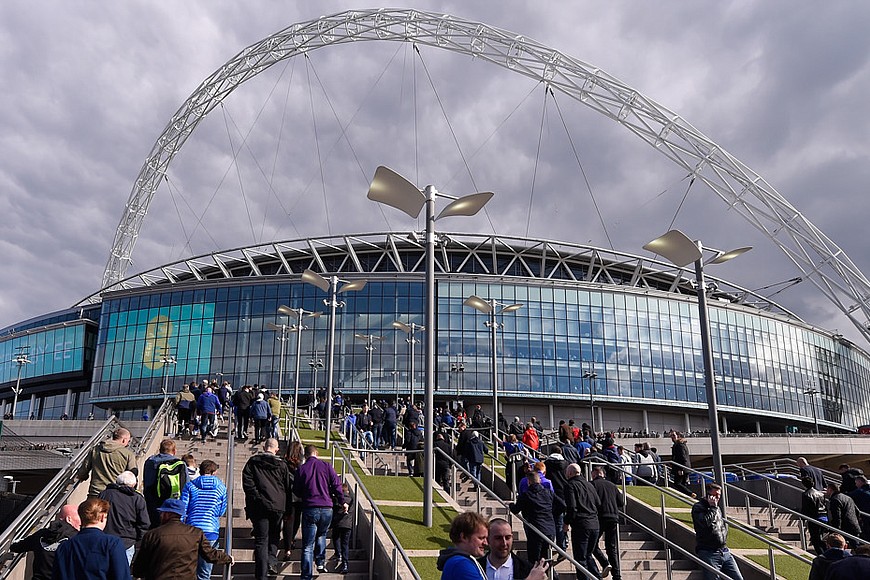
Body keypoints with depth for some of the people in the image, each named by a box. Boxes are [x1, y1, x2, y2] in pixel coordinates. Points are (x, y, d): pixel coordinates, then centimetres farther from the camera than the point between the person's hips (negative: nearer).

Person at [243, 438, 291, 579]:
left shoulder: (252, 462, 4)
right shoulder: (282, 465, 6)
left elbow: (247, 482, -7)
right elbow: (287, 486, 9)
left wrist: (256, 497, -6)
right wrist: (285, 506, 18)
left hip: (258, 506, -1)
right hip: (278, 506, 1)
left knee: (261, 539, 3)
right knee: (274, 536, 22)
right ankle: (272, 561, 4)